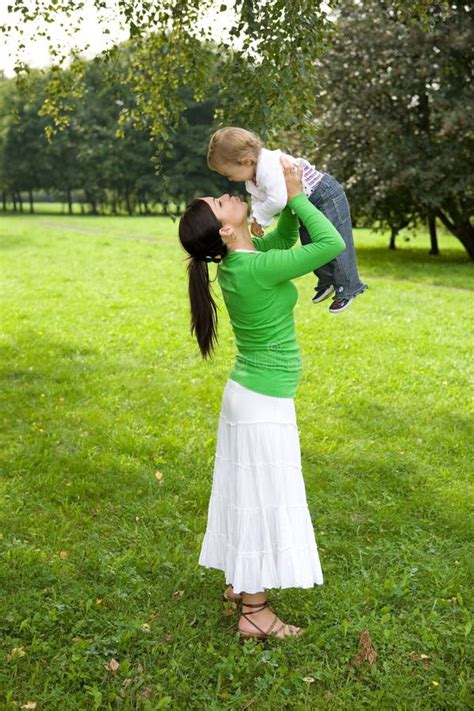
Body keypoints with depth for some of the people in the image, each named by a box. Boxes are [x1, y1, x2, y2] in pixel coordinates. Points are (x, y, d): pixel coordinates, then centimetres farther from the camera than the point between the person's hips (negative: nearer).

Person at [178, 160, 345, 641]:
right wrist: (296, 195, -13)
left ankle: (240, 581, 37)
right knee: (263, 497, 1)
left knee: (248, 491, 20)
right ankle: (254, 613, 14)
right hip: (264, 402, -9)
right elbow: (332, 244, -23)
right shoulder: (257, 268, -25)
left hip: (248, 393, 9)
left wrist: (291, 201, 3)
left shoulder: (237, 261, 2)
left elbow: (285, 236, 19)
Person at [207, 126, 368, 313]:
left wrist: (260, 218, -26)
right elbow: (258, 200, 5)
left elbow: (278, 200, -43)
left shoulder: (269, 167, -36)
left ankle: (348, 288, 6)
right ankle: (327, 281, 34)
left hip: (326, 196, -10)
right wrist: (256, 220, -14)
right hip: (306, 205, 10)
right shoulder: (252, 177, -2)